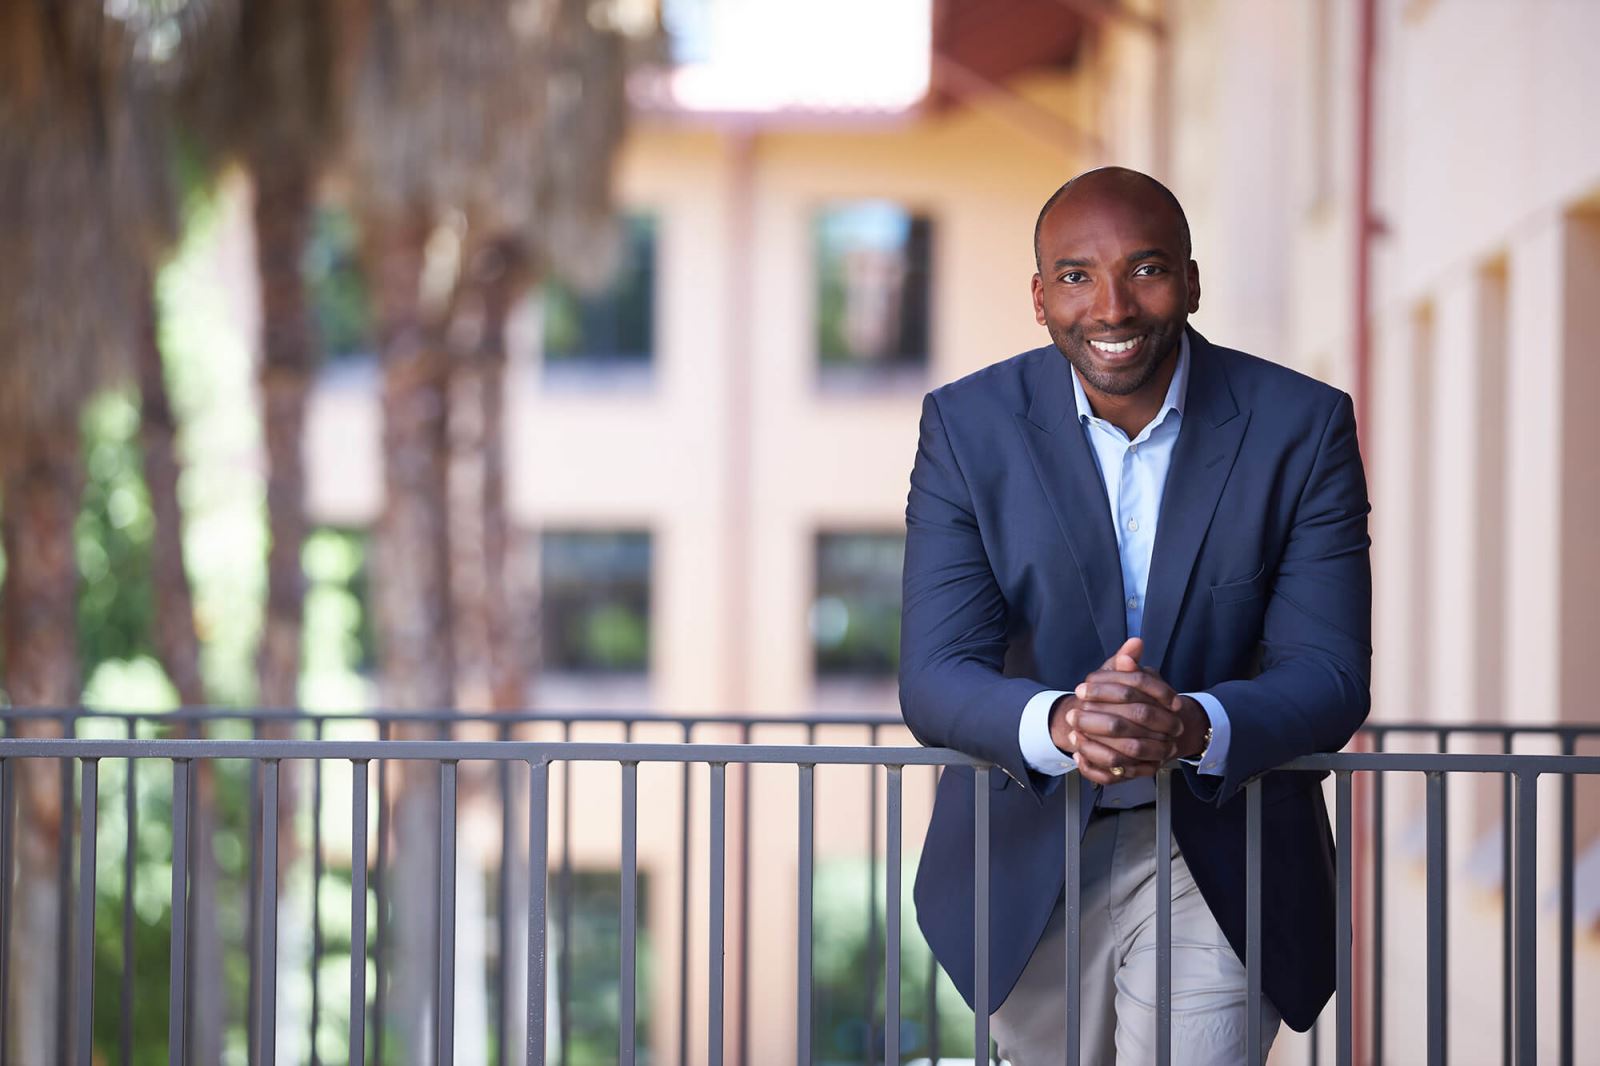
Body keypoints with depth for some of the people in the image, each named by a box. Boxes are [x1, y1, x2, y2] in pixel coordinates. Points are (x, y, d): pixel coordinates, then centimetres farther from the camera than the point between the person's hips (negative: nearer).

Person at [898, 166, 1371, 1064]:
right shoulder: (968, 426, -8)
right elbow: (934, 678, -14)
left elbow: (1332, 676, -14)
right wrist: (1057, 722, -36)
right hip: (1029, 861, 1)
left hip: (1223, 863, -1)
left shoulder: (1303, 427, -10)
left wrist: (1191, 724, -35)